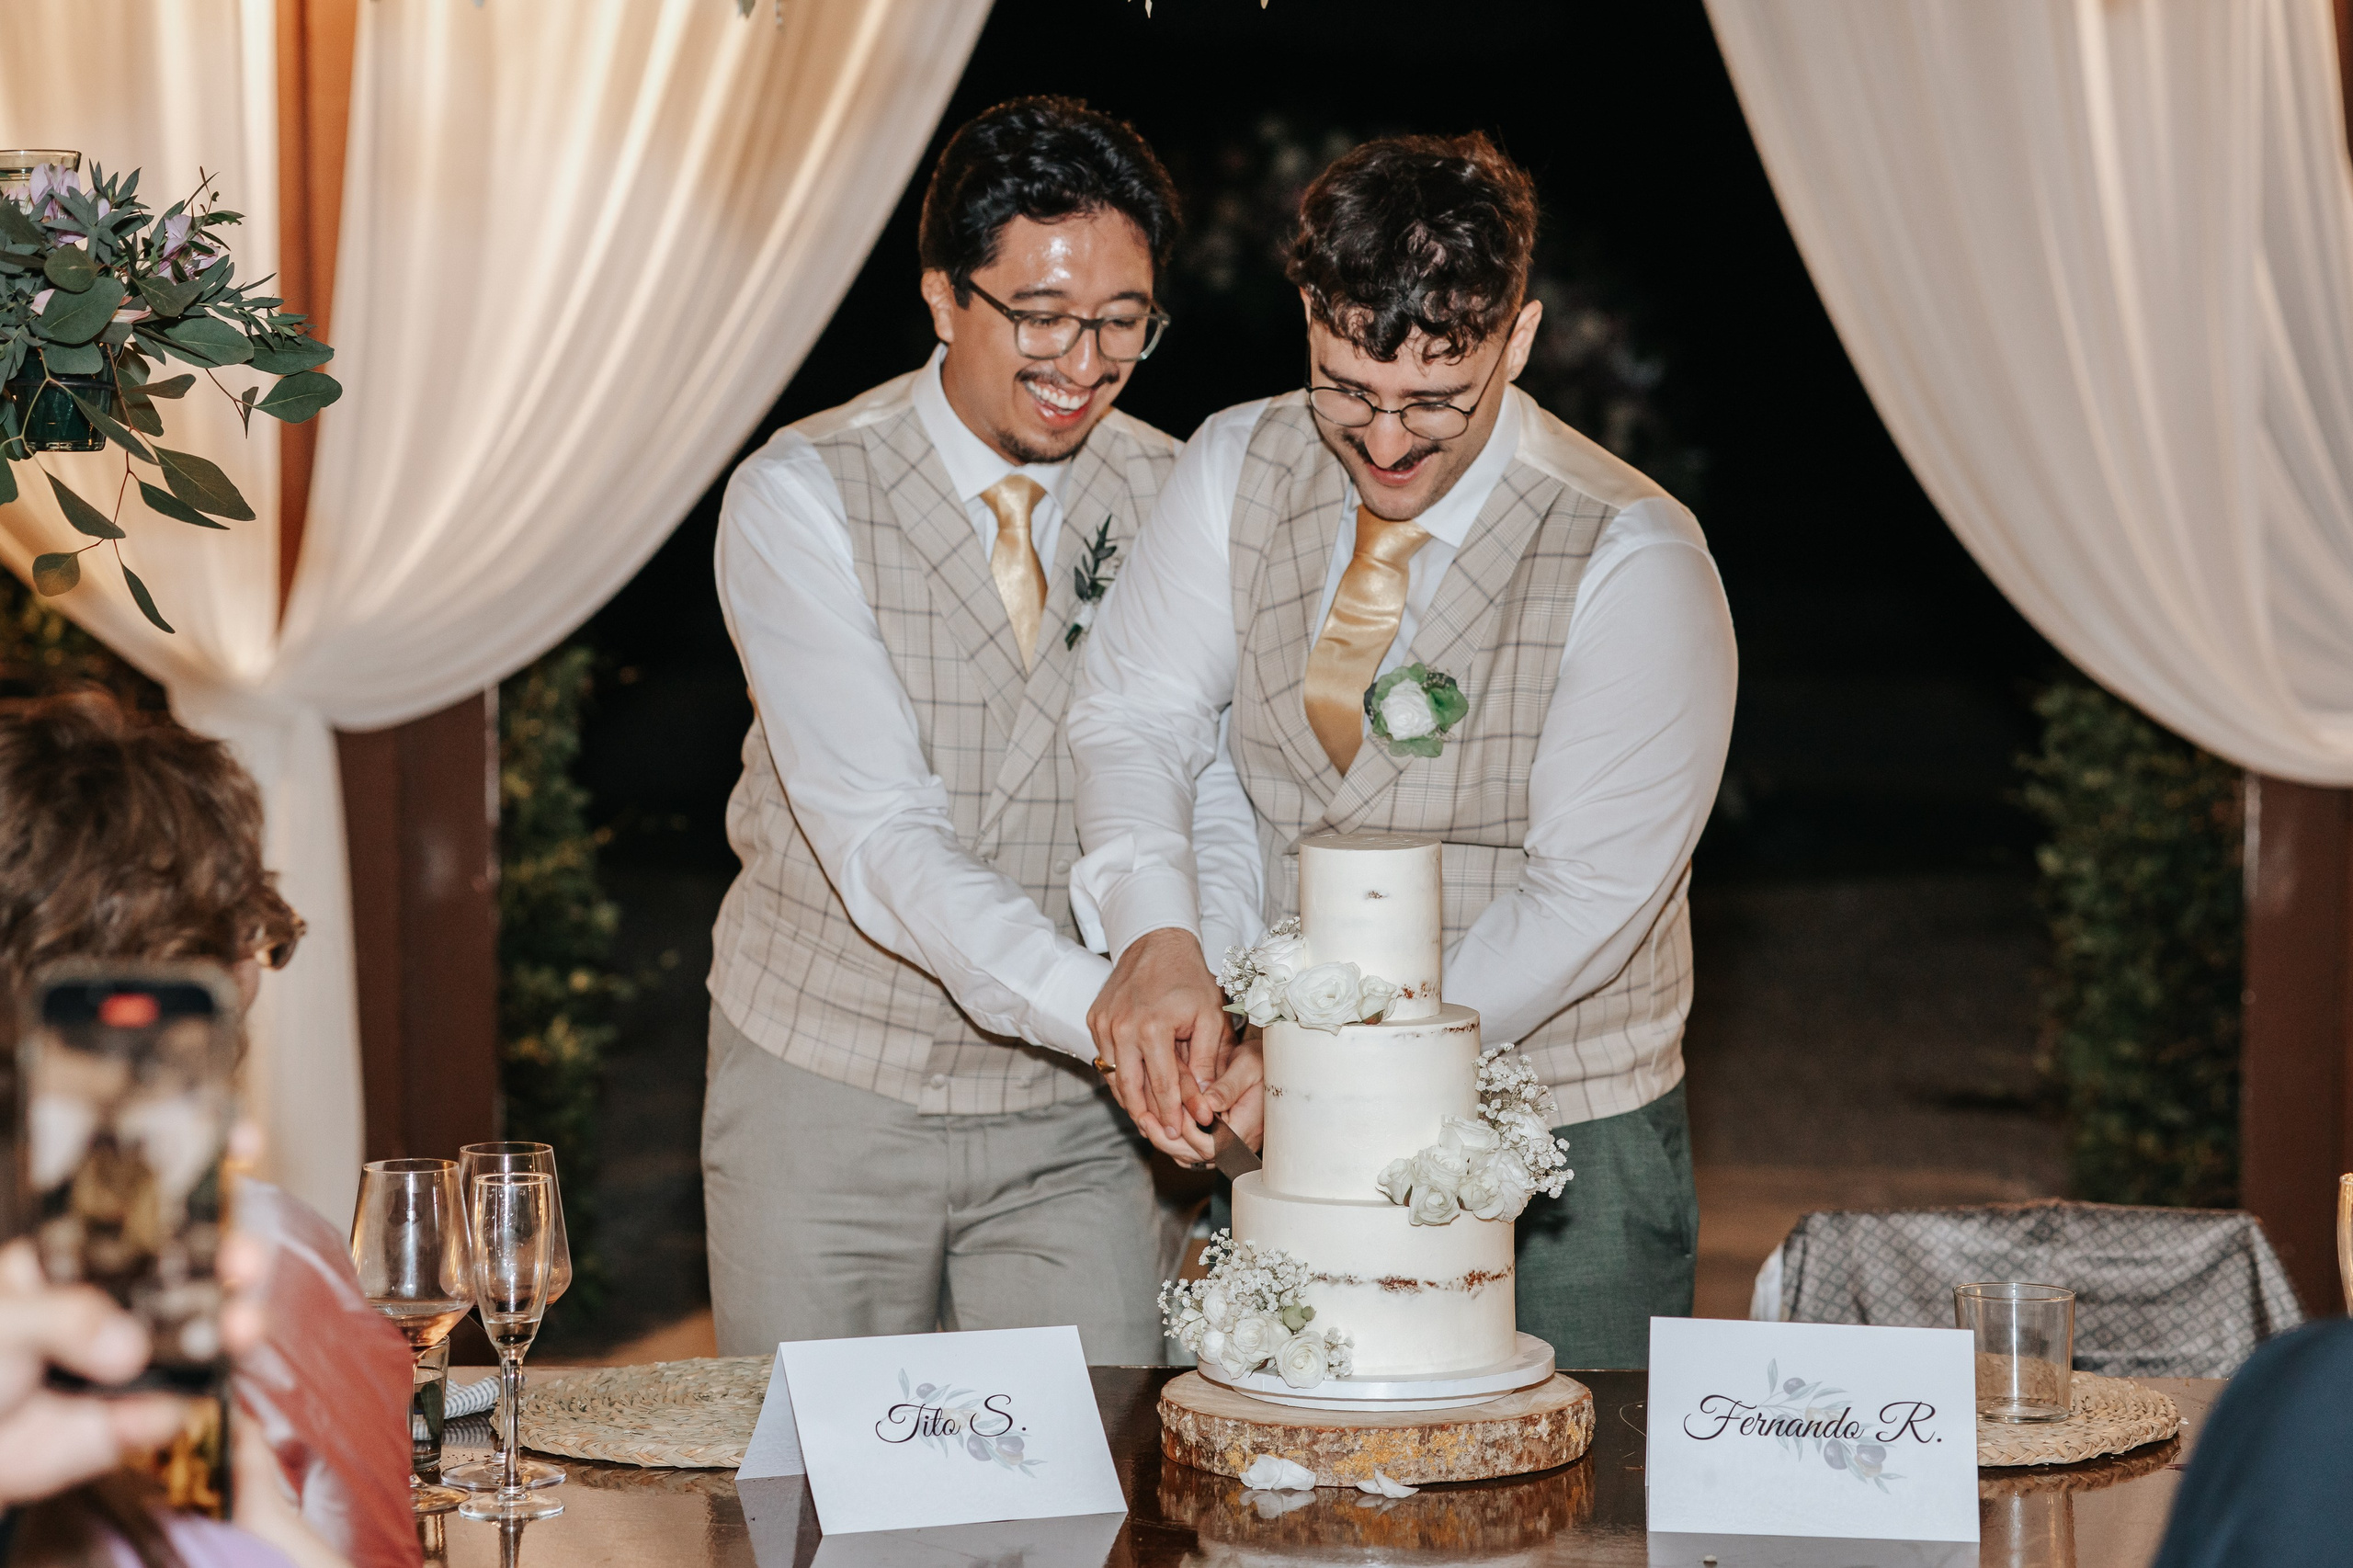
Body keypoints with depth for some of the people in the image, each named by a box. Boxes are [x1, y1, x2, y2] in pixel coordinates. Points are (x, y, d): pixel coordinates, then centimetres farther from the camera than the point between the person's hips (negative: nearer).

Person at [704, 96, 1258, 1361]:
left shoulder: (1171, 501, -2)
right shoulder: (802, 498, -14)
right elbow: (880, 840, -22)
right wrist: (1104, 1005, -36)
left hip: (1077, 1112, 2)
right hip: (828, 1094, -2)